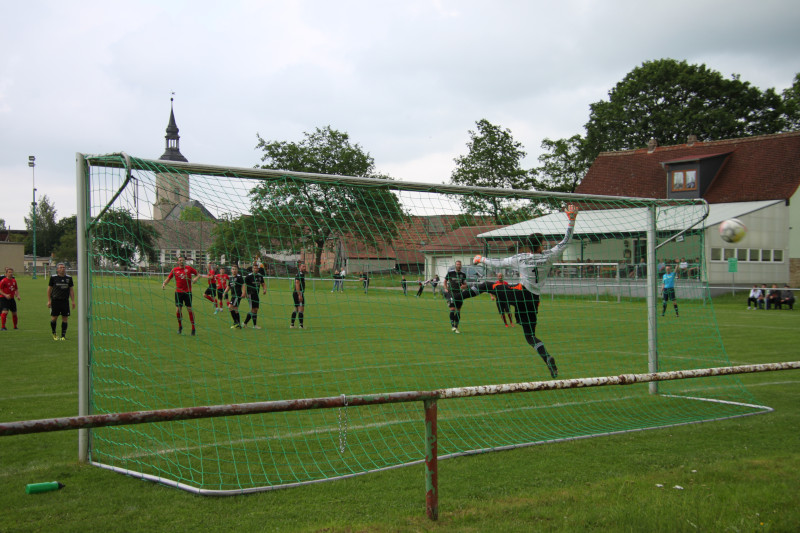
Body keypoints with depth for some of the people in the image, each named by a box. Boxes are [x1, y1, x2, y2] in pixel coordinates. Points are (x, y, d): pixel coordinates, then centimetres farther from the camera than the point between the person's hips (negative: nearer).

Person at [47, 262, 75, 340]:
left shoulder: (69, 278, 8)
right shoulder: (53, 277, 1)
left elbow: (71, 290, 12)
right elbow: (49, 289, 5)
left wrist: (73, 301, 7)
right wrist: (49, 300, 0)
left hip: (65, 301, 2)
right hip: (55, 301, -2)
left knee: (65, 318, 0)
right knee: (54, 318, -2)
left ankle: (63, 336, 6)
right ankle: (54, 334, 20)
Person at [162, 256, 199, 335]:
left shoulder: (189, 268, 2)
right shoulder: (174, 270, 3)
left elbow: (198, 274, 9)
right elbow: (168, 278, 9)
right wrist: (164, 284, -9)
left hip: (187, 292, -1)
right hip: (178, 292, 1)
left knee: (190, 309, -4)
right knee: (178, 310, -2)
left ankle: (193, 328, 5)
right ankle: (180, 326, 20)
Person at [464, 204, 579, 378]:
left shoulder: (519, 258, -1)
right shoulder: (548, 256, -1)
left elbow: (498, 263, 10)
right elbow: (566, 240, 7)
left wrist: (481, 259, 26)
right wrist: (571, 219, 10)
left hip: (519, 292, -2)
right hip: (534, 299, 2)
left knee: (486, 285, 17)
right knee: (530, 334, 9)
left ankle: (459, 297, 6)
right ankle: (547, 358, -13)